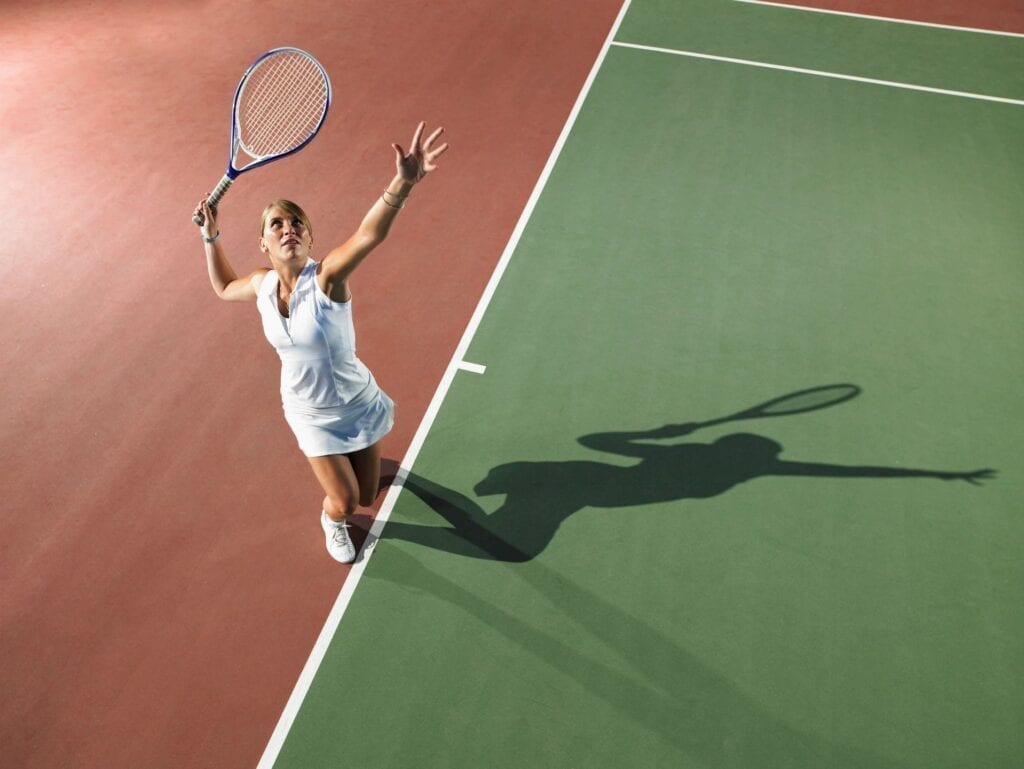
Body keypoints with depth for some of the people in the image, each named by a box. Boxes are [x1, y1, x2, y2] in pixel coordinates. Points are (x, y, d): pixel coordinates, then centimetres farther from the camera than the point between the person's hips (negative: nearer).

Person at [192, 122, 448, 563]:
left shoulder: (326, 277, -27)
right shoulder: (262, 286, -10)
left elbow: (369, 235, -49)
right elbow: (224, 287, 16)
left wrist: (402, 184, -67)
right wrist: (210, 235, 3)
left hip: (357, 404, -2)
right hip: (311, 416, 2)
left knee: (367, 497, 17)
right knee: (344, 503, 2)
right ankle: (331, 522, 42)